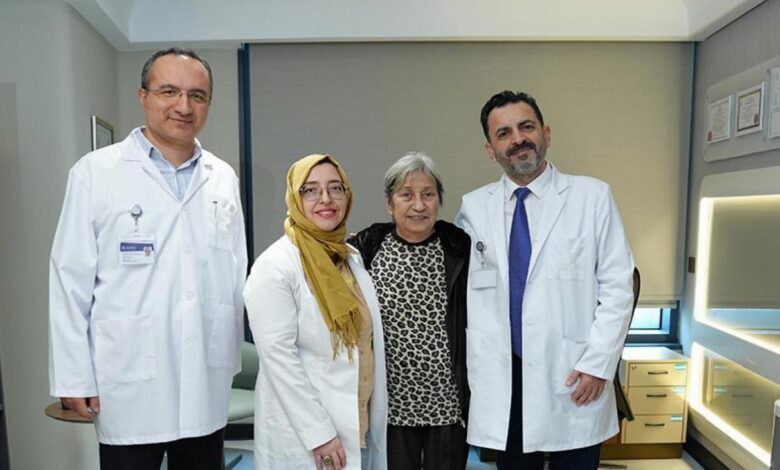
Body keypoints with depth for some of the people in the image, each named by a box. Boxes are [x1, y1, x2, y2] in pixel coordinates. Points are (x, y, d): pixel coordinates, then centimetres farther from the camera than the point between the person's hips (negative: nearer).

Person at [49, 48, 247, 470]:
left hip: (207, 387, 4)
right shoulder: (96, 172, -6)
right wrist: (73, 378, -5)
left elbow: (237, 275, 8)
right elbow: (70, 281, -5)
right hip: (130, 387, -3)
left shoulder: (223, 178, 5)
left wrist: (231, 358, 9)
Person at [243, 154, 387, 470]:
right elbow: (278, 357, -19)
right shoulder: (275, 266, -16)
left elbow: (370, 343, 9)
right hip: (302, 437, -6)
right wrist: (318, 432, -19)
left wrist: (375, 419, 10)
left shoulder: (353, 258, 5)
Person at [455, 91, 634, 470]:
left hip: (573, 376, -1)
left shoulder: (592, 196, -3)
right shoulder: (474, 206, 2)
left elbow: (617, 286, -3)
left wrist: (598, 363, -9)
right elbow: (463, 288, 5)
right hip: (502, 380, 2)